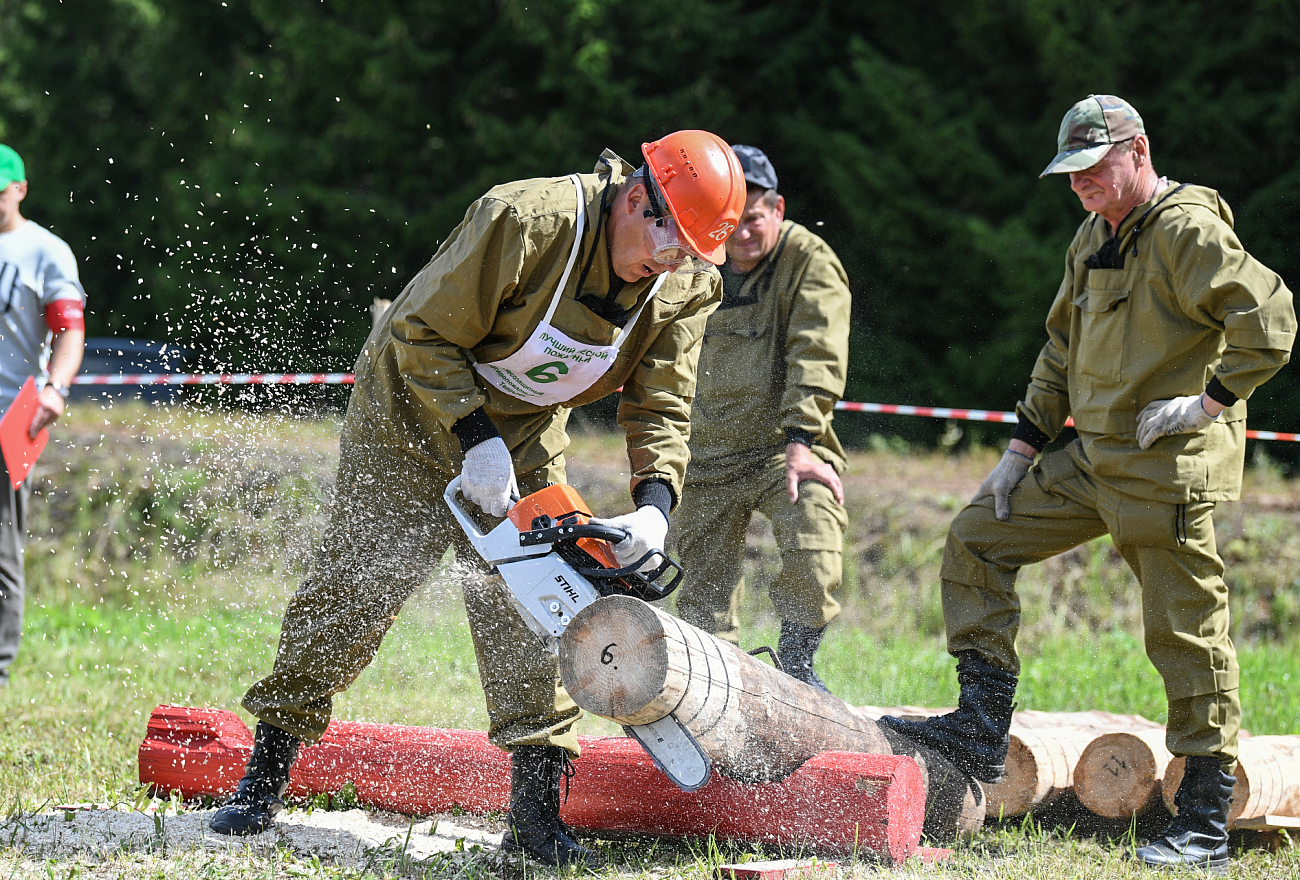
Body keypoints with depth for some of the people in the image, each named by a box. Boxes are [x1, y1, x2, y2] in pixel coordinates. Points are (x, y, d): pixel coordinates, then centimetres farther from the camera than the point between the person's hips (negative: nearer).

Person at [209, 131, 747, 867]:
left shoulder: (684, 287, -17)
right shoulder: (526, 220, -34)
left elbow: (662, 408, -11)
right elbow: (425, 334, -26)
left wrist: (655, 505, -28)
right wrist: (477, 442, -29)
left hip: (525, 433, 4)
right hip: (414, 409, -4)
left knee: (528, 611, -5)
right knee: (352, 589, -2)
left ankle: (537, 813, -2)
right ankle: (265, 780, 9)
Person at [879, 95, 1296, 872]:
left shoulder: (1188, 232, -13)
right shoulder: (1094, 239, 15)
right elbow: (1063, 346, 23)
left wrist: (1209, 400, -21)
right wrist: (1023, 448, 18)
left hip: (1170, 468, -9)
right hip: (1096, 459, 9)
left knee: (1186, 633, -5)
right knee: (976, 541, 9)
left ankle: (1207, 823, 1)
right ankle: (982, 733, 11)